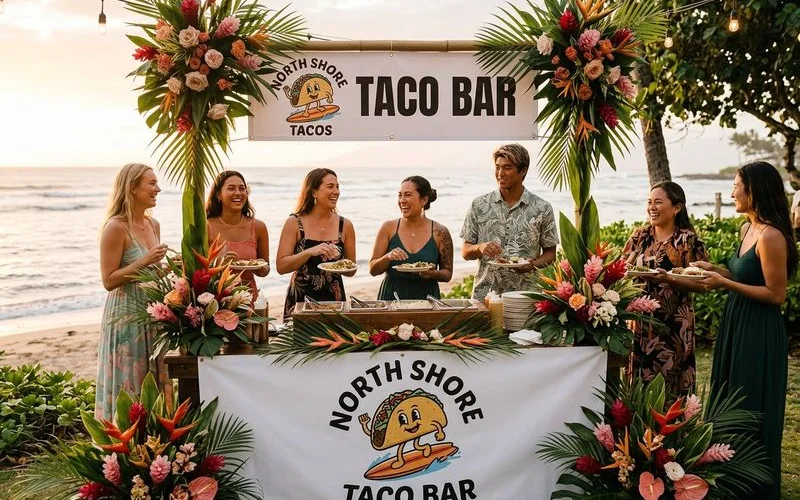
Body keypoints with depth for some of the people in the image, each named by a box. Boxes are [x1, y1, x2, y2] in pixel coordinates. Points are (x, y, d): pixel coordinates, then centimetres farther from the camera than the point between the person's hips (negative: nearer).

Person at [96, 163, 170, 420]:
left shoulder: (153, 225, 9)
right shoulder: (116, 227, -13)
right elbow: (109, 280, -15)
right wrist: (145, 261, -20)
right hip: (126, 316, -7)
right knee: (126, 388, 1)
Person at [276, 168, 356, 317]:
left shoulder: (345, 225, 3)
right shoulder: (294, 223, -3)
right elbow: (281, 267, -9)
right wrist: (310, 252, -20)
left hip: (334, 299, 2)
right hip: (300, 299, -2)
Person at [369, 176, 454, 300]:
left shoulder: (440, 232, -1)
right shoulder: (388, 228, 2)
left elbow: (447, 273, 6)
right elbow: (373, 270, 3)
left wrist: (433, 274, -14)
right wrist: (387, 257, -15)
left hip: (426, 298, -1)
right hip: (391, 297, 1)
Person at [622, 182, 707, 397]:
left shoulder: (689, 240, -5)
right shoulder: (640, 236, 8)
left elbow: (700, 284, -8)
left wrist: (669, 279, -21)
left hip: (674, 324, -4)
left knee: (670, 383, 0)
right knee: (640, 379, 7)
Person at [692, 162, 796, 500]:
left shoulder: (771, 236, -20)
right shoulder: (747, 229, 8)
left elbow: (775, 294, -20)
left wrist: (724, 283, -23)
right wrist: (715, 269, 6)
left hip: (759, 335, -10)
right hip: (737, 326, 10)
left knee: (751, 412, 3)